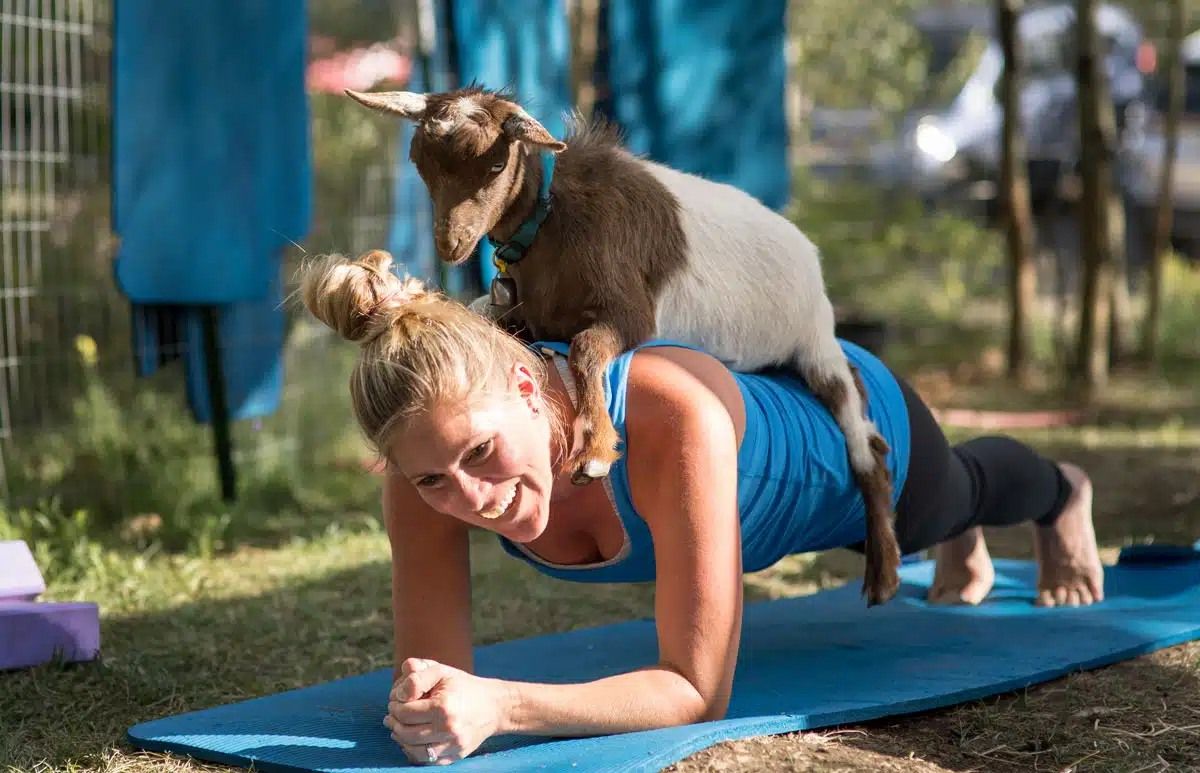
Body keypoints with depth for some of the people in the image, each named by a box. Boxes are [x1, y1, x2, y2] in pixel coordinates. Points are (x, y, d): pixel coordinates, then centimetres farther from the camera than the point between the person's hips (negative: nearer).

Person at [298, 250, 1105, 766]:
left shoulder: (674, 417, -53)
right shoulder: (438, 437, -39)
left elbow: (699, 691, -51)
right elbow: (435, 665, -33)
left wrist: (500, 707, -64)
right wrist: (431, 703, -57)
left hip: (850, 422, -3)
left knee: (957, 492, 37)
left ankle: (1061, 492, 74)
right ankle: (964, 540, 77)